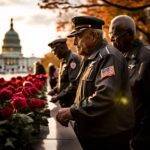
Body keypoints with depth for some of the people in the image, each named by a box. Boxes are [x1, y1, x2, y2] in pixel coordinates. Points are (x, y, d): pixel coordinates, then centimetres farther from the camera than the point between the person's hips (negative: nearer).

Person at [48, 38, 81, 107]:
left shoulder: (73, 59, -15)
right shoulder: (64, 60, 15)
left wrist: (58, 96, -19)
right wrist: (55, 90, 9)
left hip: (71, 101, -9)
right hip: (65, 101, 9)